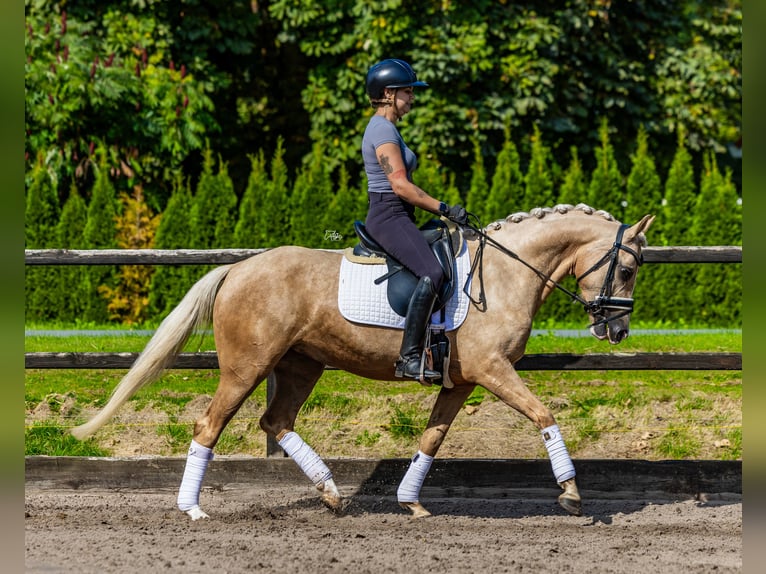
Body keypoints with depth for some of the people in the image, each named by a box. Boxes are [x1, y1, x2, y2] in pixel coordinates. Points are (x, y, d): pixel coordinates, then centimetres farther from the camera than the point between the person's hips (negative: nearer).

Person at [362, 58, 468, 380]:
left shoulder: (385, 128, 20)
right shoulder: (383, 130, -12)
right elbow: (399, 185, -20)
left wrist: (441, 213, 18)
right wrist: (444, 209, -16)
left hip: (395, 218, 11)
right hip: (389, 218, -11)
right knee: (432, 273, -28)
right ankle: (409, 358, -35)